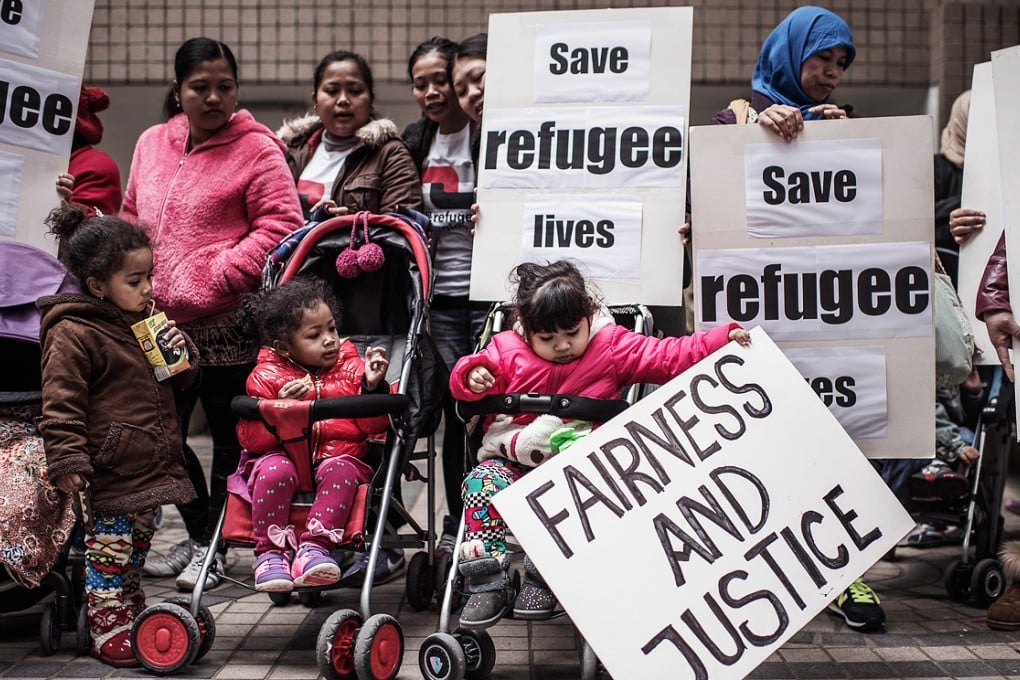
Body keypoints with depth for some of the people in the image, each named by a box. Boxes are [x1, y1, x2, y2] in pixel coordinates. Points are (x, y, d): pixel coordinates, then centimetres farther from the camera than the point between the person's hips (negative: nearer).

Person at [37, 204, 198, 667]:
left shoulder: (146, 320, 13)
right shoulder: (73, 334, -13)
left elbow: (182, 380, 24)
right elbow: (61, 405, -15)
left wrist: (180, 352, 2)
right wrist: (67, 460, -21)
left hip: (152, 467, 8)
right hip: (110, 471, -8)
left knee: (136, 548, 19)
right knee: (108, 550, 0)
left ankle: (132, 614, 31)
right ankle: (107, 629, 10)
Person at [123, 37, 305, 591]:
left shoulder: (257, 148, -7)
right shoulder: (151, 144, 12)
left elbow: (280, 226, -13)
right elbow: (132, 219, 21)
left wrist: (220, 275, -18)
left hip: (226, 324, -6)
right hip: (160, 322, 6)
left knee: (229, 436, 5)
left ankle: (214, 546, 18)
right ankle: (197, 533, 29)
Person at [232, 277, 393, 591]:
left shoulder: (350, 367, 9)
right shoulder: (267, 377, 4)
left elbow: (375, 425, 3)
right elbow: (250, 438, -4)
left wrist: (373, 386, -13)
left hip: (339, 455, 1)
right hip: (283, 456, -1)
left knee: (340, 470, -33)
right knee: (274, 471, -33)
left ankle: (315, 547, -30)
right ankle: (270, 552, -21)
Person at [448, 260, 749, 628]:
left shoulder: (613, 345, 4)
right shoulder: (506, 349, 8)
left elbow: (668, 355, 0)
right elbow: (467, 376, 12)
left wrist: (724, 338, -11)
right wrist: (473, 376, -14)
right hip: (511, 456, 2)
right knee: (482, 484, -25)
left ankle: (542, 581, -21)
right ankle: (487, 584, -23)